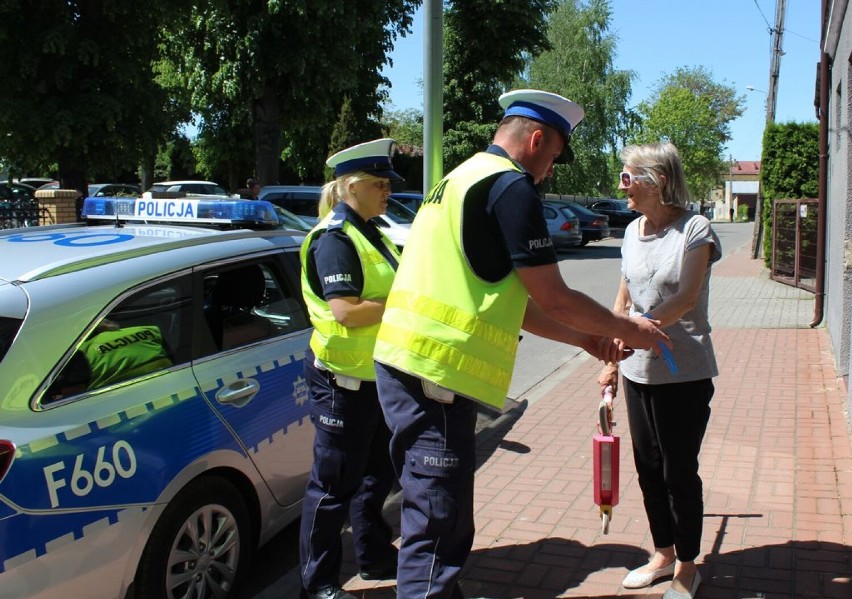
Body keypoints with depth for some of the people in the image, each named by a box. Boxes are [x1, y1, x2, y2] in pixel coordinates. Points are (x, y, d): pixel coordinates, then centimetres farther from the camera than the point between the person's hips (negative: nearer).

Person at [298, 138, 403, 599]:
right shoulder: (334, 237, -17)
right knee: (334, 484, 2)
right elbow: (346, 311, -27)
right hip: (342, 378, -10)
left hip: (375, 374, 10)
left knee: (377, 472, 21)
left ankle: (375, 556, 38)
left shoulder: (370, 233, 13)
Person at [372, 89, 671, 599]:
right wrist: (625, 328, 8)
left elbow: (506, 299, 24)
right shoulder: (512, 188, -9)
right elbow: (552, 297, -8)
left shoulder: (462, 179, 22)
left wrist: (583, 338, 24)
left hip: (405, 362, 10)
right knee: (438, 530, -3)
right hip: (435, 373, -10)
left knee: (439, 518, 21)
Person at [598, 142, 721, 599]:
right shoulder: (633, 231, 7)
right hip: (640, 371, 6)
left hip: (685, 373, -6)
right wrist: (612, 361, 13)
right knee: (648, 468, 14)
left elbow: (686, 298, -21)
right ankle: (663, 553, 32)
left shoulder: (695, 229, -11)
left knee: (679, 471, 4)